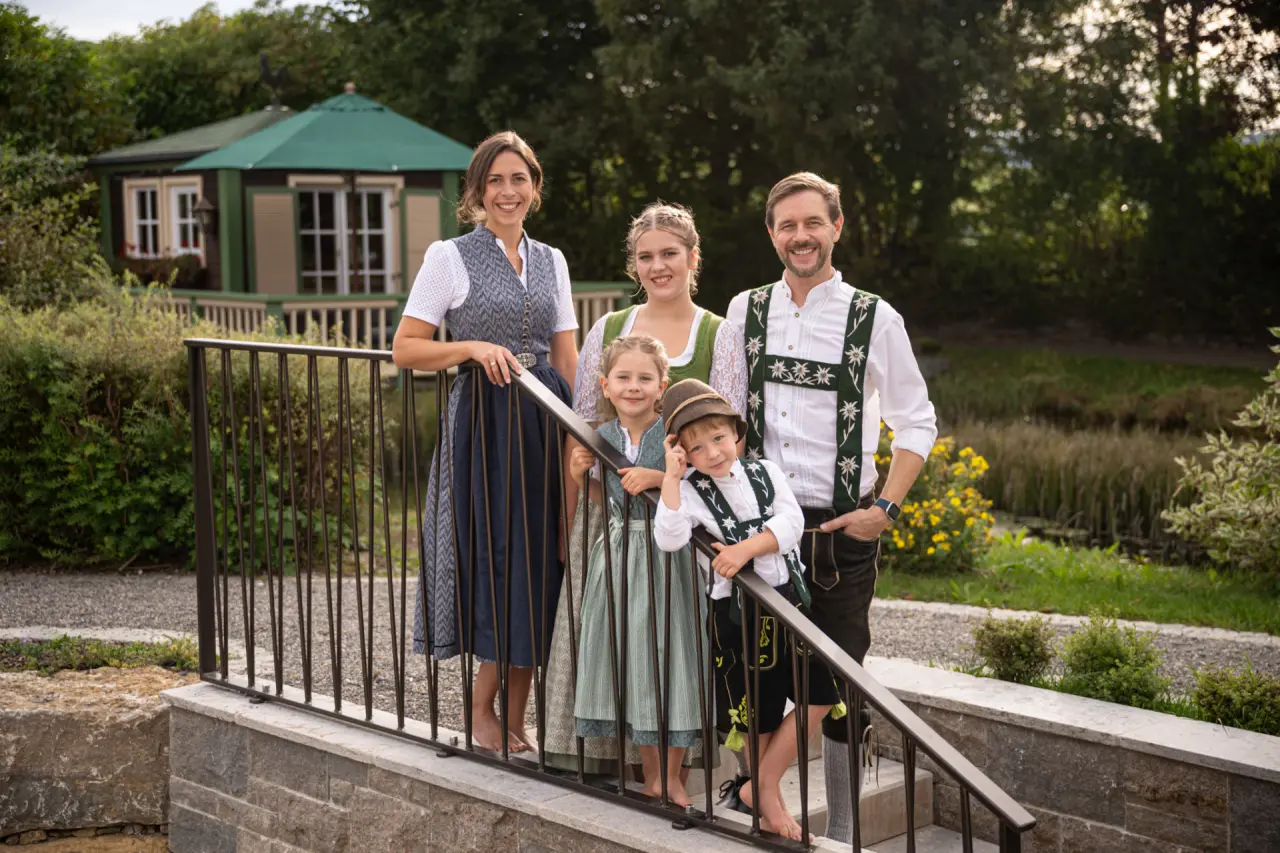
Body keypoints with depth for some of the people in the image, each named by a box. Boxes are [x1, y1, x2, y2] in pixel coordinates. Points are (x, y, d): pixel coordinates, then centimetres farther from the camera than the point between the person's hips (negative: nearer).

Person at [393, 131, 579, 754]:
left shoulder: (551, 260, 15)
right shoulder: (449, 257, 1)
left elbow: (568, 358, 14)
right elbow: (405, 350, -2)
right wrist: (475, 347, -15)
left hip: (546, 422, 4)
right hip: (481, 422, -4)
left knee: (536, 565, 4)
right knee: (496, 559, -5)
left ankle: (511, 718, 16)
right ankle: (485, 712, 11)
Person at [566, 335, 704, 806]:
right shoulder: (602, 437, 6)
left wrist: (659, 478, -22)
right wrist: (581, 477, 0)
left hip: (664, 554, -4)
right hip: (616, 553, 5)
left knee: (665, 652, -2)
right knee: (624, 652, 7)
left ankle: (673, 776, 12)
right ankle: (651, 772, 22)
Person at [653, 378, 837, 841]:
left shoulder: (766, 472, 5)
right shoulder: (691, 492, -5)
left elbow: (791, 522, -9)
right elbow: (669, 538, -23)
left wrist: (746, 548, -21)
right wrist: (671, 477, -24)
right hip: (736, 612, -4)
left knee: (820, 694, -1)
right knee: (758, 711, 5)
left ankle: (761, 787, 8)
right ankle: (769, 801, 22)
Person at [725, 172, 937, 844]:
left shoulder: (874, 319, -4)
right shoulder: (745, 311, 5)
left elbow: (917, 424, 2)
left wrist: (884, 508, -8)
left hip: (842, 531, -3)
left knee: (840, 685, 4)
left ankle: (841, 831, 15)